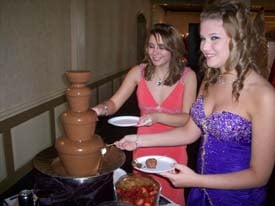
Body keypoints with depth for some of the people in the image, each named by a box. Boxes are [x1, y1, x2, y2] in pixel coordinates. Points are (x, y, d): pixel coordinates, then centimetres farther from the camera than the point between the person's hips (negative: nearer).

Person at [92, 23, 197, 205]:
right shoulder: (138, 72, -6)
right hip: (144, 149, 2)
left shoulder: (187, 76, -10)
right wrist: (102, 108, -30)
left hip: (173, 151, -1)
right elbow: (114, 103, -7)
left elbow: (188, 119, -14)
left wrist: (157, 117, -30)